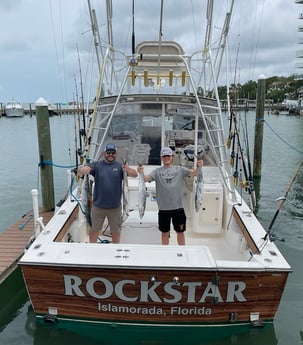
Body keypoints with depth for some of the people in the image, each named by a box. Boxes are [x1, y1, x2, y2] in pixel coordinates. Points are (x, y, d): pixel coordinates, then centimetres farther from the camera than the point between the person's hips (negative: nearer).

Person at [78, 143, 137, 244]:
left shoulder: (120, 166, -2)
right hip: (98, 206, 0)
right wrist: (83, 170, -36)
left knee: (116, 232, 13)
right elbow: (80, 171, -11)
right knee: (94, 231, 12)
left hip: (115, 207, 0)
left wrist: (128, 170, -37)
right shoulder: (97, 165, -2)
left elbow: (135, 174, -14)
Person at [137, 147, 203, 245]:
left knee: (180, 232, 12)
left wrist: (199, 167, -29)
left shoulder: (179, 169, 2)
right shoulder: (157, 171, 2)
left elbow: (194, 173, -8)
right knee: (165, 232, 14)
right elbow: (146, 179, -10)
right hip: (163, 208, 0)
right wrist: (141, 173, -31)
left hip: (178, 207, 0)